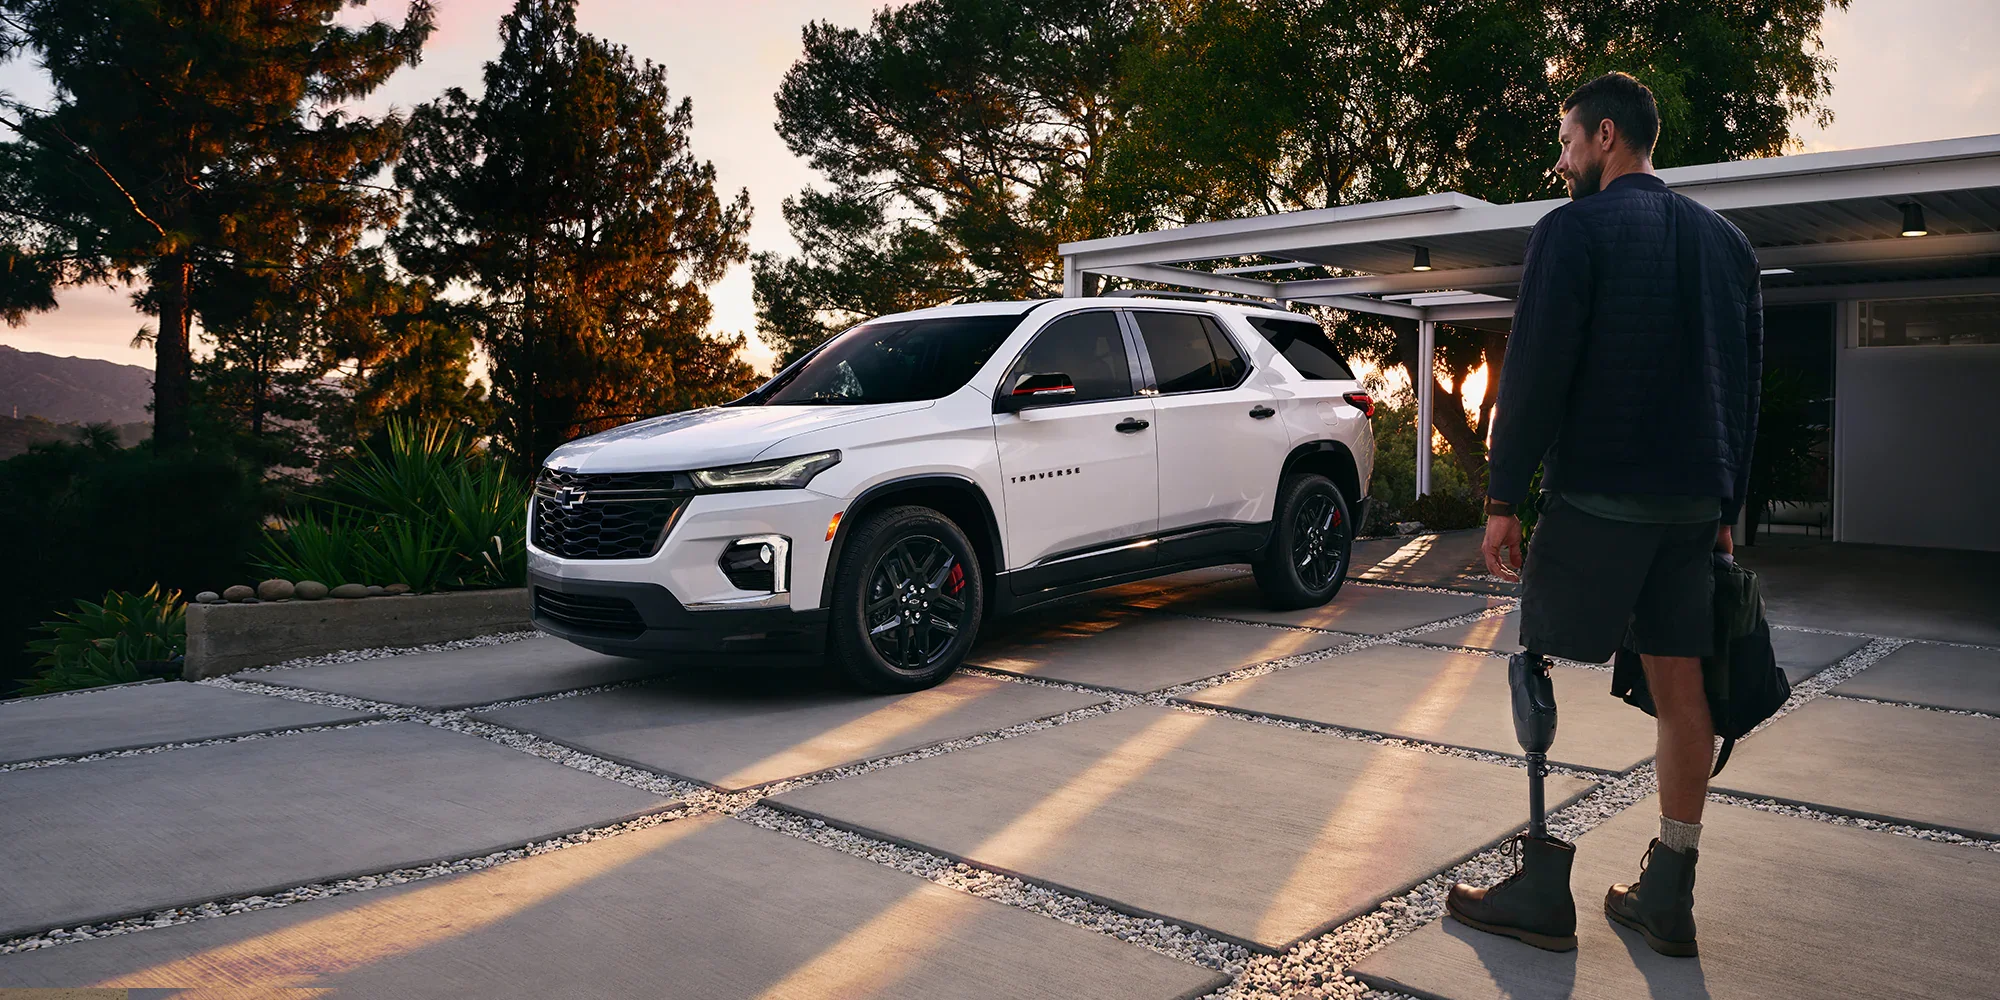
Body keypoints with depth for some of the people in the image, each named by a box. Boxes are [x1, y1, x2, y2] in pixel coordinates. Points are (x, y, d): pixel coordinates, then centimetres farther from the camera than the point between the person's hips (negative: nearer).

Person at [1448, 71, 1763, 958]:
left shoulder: (1575, 229, -6)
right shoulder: (1725, 241, 15)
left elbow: (1535, 369, -13)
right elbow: (1746, 383, 16)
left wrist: (1502, 498, -9)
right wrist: (1726, 503, 20)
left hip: (1594, 499, -7)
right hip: (1692, 507, 7)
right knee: (1680, 686, 9)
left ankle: (1543, 894, 5)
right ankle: (1668, 899, 17)